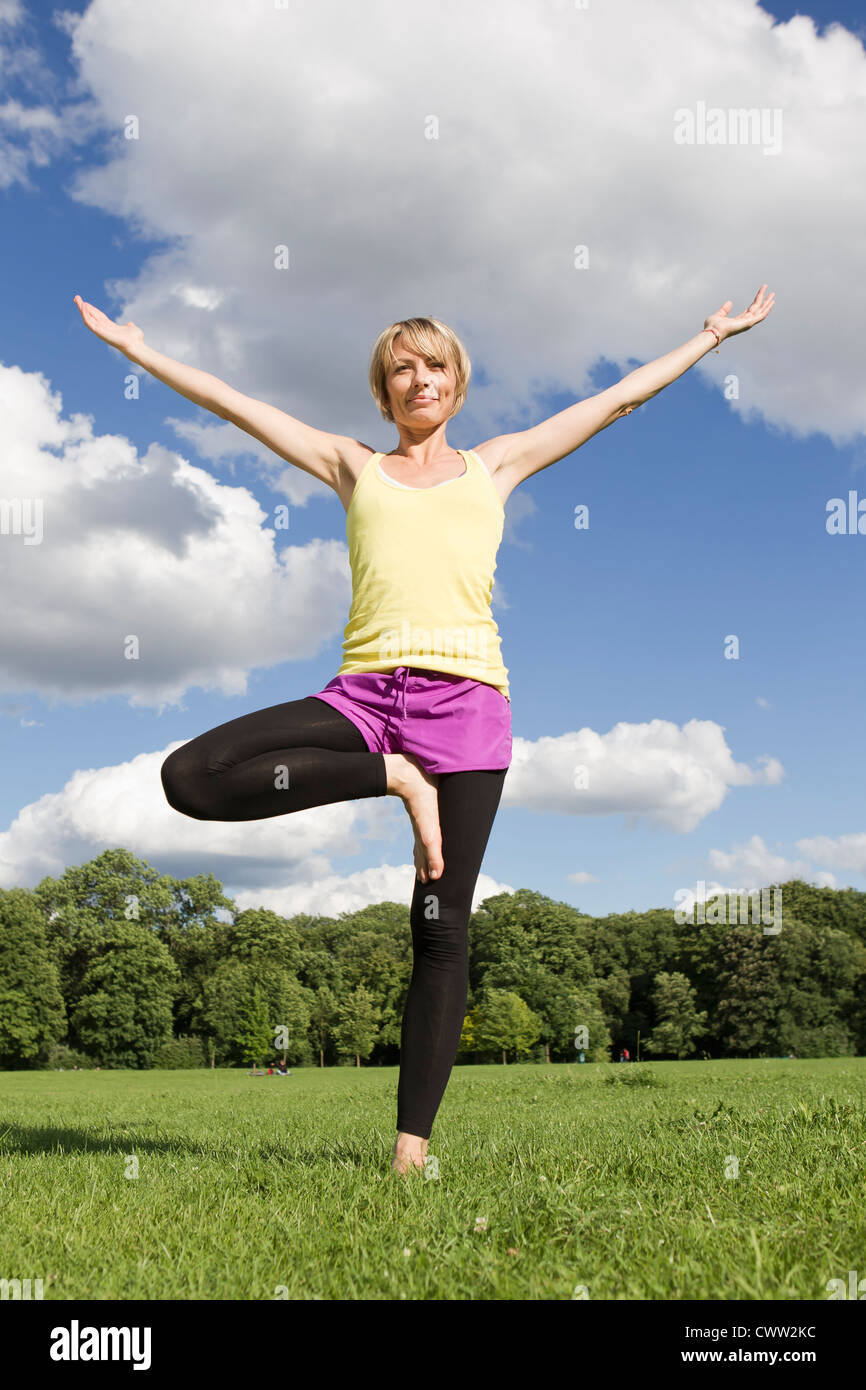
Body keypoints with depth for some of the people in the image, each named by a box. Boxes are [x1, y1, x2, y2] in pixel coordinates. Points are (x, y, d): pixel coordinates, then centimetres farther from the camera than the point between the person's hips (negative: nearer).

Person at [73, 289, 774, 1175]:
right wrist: (135, 347, 24)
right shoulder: (354, 468, 20)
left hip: (465, 698, -1)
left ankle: (411, 1146, 1)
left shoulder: (496, 465, 20)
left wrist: (713, 335, 30)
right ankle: (392, 778, -10)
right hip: (365, 694, 1)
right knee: (189, 778, -18)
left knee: (442, 930, -5)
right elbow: (230, 401, 23)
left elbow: (619, 397, 25)